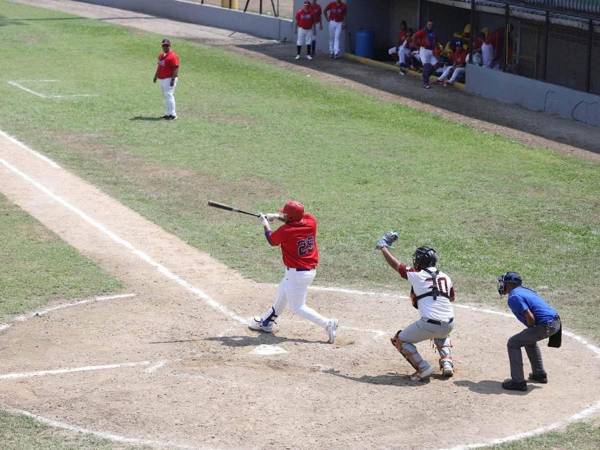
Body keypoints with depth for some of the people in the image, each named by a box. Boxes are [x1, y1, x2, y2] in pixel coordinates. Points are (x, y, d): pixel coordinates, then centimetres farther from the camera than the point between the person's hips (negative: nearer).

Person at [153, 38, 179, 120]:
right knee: (166, 96, 11)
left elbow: (176, 69, -18)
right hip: (161, 79, 9)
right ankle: (169, 113, 16)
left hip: (169, 79, -9)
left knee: (169, 95, -14)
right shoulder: (161, 55, 15)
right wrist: (155, 76, 23)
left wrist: (173, 79, -23)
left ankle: (173, 114, -14)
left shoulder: (173, 56, -13)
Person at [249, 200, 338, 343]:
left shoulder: (285, 231, -23)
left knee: (298, 307, 2)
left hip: (296, 274, -9)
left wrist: (265, 224, 16)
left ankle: (328, 324, -7)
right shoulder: (311, 221, -9)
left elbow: (271, 239, 0)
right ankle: (266, 322, 43)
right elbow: (296, 219, 16)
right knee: (281, 295, 26)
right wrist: (277, 216, 11)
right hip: (311, 271, 9)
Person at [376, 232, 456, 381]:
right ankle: (447, 364, 21)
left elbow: (395, 264, 9)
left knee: (400, 340, 13)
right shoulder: (445, 277, 12)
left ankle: (423, 368, -1)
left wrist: (383, 246, 22)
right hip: (449, 324, 6)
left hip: (429, 324, -6)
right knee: (441, 335, 42)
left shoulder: (417, 275, -2)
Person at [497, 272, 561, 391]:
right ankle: (539, 374, 38)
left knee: (513, 343, -1)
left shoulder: (513, 297, -10)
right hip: (556, 322, 10)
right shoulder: (524, 291, 20)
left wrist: (530, 331, 1)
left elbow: (530, 318, -18)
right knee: (529, 340, 33)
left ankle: (518, 382, -4)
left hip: (545, 325, -10)